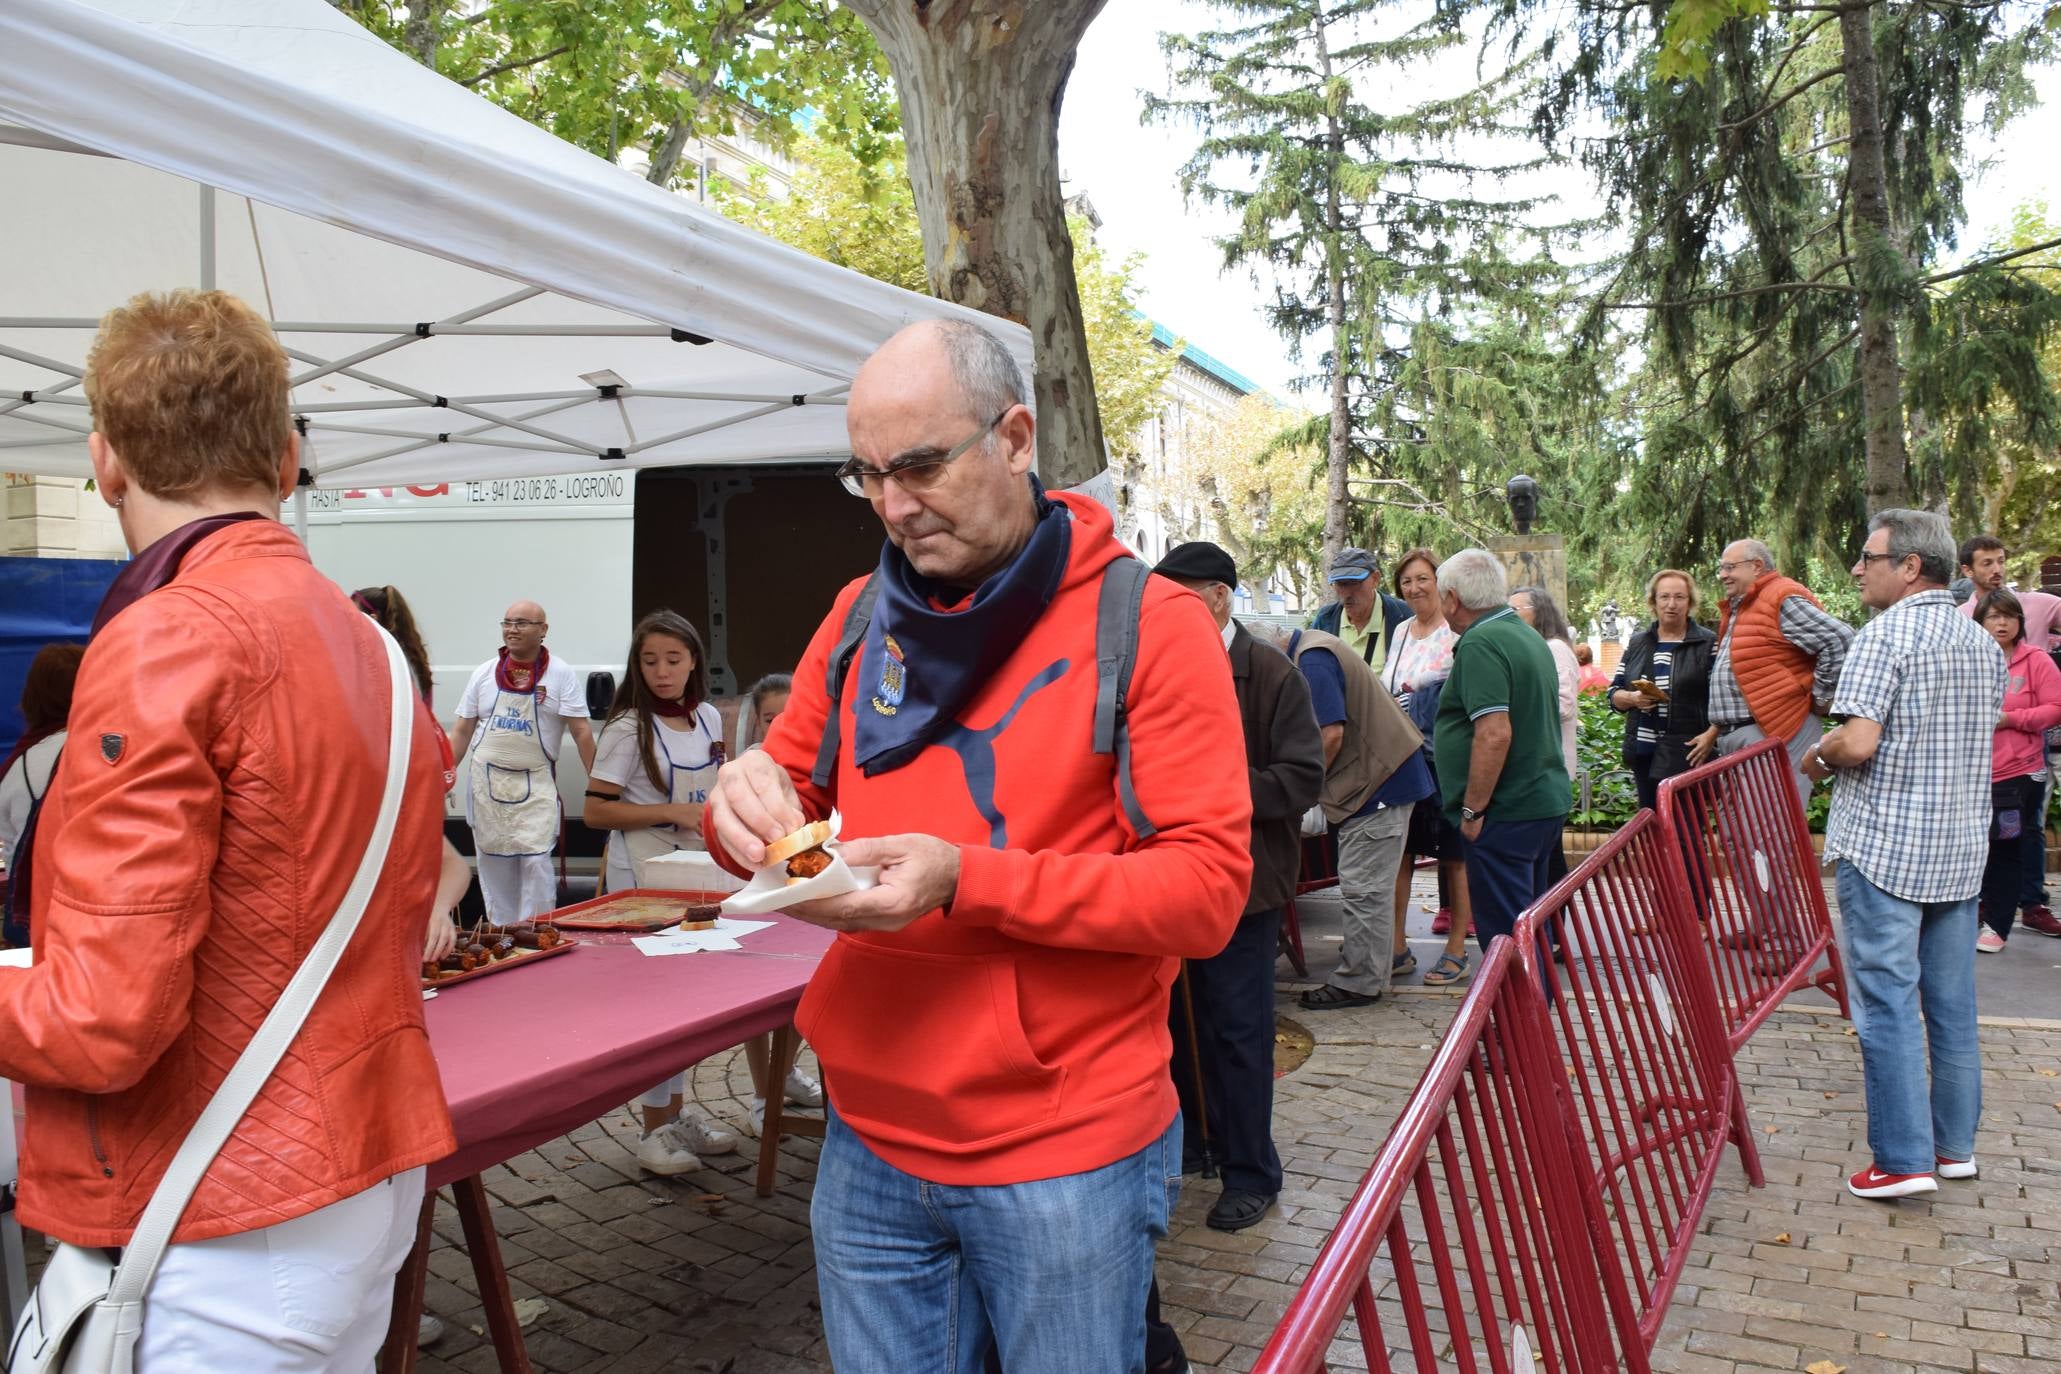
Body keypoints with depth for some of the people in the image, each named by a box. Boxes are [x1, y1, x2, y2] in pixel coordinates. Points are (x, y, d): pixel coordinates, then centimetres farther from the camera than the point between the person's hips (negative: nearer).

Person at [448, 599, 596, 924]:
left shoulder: (560, 675, -3)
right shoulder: (484, 673, 7)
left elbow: (581, 732, -5)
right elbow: (463, 731, 12)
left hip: (535, 785, -3)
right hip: (487, 783, 3)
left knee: (535, 860, -11)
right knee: (493, 864, 8)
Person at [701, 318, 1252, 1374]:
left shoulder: (1148, 625, -9)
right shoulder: (859, 618, 6)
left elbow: (1209, 889, -14)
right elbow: (790, 797, 13)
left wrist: (968, 881, -24)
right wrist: (748, 807, -11)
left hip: (1065, 1157, -4)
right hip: (868, 1143, 5)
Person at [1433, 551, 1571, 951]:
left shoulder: (1481, 643, -16)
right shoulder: (1530, 638, 15)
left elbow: (1494, 734, -25)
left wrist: (1472, 810, -18)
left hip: (1505, 813, -10)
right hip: (1547, 802, 10)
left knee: (1504, 933, -3)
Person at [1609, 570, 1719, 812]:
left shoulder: (1708, 644, 1)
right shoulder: (1637, 643, 14)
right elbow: (1614, 694, 15)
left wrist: (1711, 735, -16)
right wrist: (1633, 698, -6)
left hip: (1687, 752, -5)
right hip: (1643, 752, 5)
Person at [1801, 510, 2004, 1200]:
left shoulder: (1887, 634, -14)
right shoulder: (1984, 644, 11)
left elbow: (1858, 742, -22)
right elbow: (1975, 739, 20)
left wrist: (1817, 755, -3)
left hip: (1884, 845, -7)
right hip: (1961, 846, 8)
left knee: (1887, 1002, -2)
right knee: (1952, 1003, 14)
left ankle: (1903, 1159, 0)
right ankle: (1956, 1144, 24)